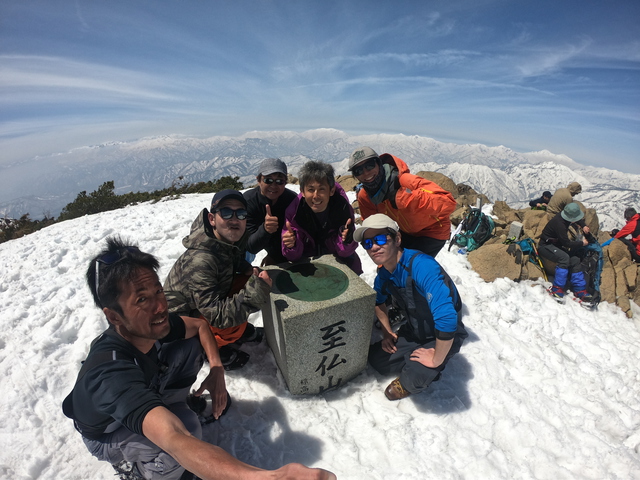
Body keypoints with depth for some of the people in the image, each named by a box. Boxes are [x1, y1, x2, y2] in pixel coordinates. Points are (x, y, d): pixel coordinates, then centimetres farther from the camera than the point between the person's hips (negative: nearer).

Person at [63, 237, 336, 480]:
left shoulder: (154, 328, -24)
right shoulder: (111, 371, -44)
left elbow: (200, 326, -4)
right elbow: (176, 442, -57)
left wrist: (217, 371, -20)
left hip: (147, 395, 5)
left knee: (191, 346, -12)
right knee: (187, 426, -32)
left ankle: (172, 404, 11)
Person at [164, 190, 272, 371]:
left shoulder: (231, 240, -15)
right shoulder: (200, 261, -37)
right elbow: (217, 316, -37)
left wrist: (250, 270, -12)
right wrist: (256, 290, -40)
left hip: (210, 301, 7)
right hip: (184, 317, -7)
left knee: (252, 283, -8)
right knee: (235, 324, -29)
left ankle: (241, 330, 11)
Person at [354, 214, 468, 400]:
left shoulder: (422, 266, -37)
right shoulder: (384, 272, -10)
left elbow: (447, 320, -45)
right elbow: (378, 299, 13)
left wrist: (436, 360, -31)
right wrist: (387, 332, 6)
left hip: (445, 337, -6)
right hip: (413, 330, 7)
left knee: (415, 378, -25)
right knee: (376, 359, 1)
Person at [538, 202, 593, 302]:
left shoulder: (567, 217, -3)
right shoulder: (559, 223, -28)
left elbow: (578, 220, 24)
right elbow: (566, 243, -23)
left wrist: (583, 226, 6)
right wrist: (582, 243, -9)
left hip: (556, 244, 9)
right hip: (545, 245, -9)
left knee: (574, 259, -5)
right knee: (564, 258, -30)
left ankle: (579, 290, 2)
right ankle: (556, 289, -24)